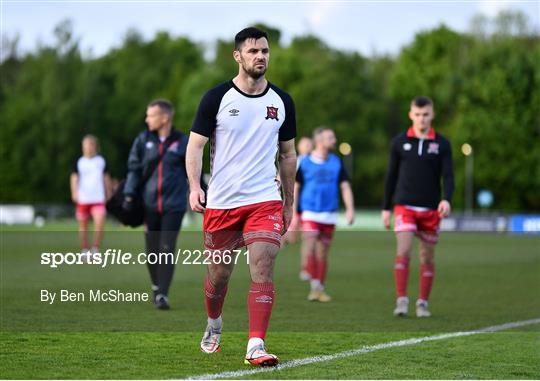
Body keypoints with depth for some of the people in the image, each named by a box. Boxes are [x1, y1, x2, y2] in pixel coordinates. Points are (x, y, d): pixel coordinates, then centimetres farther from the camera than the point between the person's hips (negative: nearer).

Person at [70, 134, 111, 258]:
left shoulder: (101, 161, 7)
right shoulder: (79, 162, 3)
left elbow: (106, 178, 15)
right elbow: (74, 177, 1)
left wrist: (108, 195, 18)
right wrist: (74, 192, -14)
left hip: (98, 198, 0)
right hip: (83, 199, 0)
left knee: (100, 223, -17)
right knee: (83, 225, 7)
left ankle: (96, 250, -8)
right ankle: (85, 251, 19)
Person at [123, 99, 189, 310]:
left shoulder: (183, 142, 1)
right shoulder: (143, 140, 5)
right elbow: (134, 169, 8)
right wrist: (129, 196, -2)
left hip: (173, 206, -2)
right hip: (149, 205, 2)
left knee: (167, 249, -10)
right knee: (152, 250, 7)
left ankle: (162, 295, -9)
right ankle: (156, 287, 29)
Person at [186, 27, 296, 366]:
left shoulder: (281, 102, 7)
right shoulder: (217, 97, -3)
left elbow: (288, 153, 16)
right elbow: (196, 145, -3)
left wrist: (290, 203, 17)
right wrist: (194, 186, -18)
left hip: (265, 201, 1)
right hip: (221, 201, -1)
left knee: (263, 268, -15)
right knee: (219, 274, 10)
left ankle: (256, 347, -17)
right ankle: (214, 326, 39)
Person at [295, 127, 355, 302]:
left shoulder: (337, 162, 6)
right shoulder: (305, 162, -1)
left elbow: (345, 186, 6)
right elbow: (295, 188, 4)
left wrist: (350, 209, -7)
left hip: (329, 214, 3)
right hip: (310, 213, -3)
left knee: (323, 253, 8)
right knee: (309, 249, -17)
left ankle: (320, 289, 16)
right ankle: (314, 284, -8)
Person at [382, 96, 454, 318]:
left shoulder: (442, 144, 2)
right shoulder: (400, 142, 4)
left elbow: (448, 175, -4)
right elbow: (391, 176, 10)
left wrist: (446, 199, -23)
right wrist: (386, 208, 9)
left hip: (430, 210, 1)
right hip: (405, 207, -1)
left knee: (427, 258, 6)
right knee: (403, 252, -15)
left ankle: (423, 303, 16)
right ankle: (401, 300, -10)